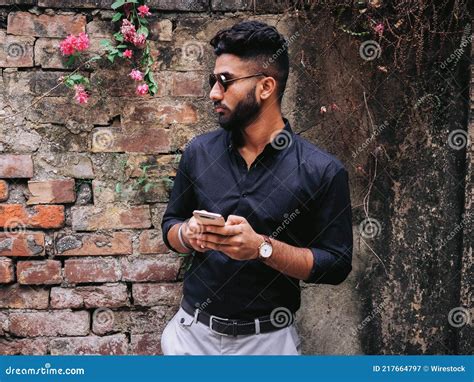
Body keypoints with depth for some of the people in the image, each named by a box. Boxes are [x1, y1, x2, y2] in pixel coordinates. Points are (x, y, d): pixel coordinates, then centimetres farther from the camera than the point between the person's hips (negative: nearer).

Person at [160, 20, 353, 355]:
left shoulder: (322, 171, -12)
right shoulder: (199, 152, -1)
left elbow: (336, 265, -10)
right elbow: (170, 224, 9)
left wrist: (262, 247, -23)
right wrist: (187, 235, -14)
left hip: (268, 340, -2)